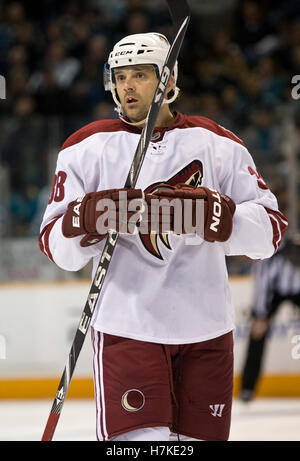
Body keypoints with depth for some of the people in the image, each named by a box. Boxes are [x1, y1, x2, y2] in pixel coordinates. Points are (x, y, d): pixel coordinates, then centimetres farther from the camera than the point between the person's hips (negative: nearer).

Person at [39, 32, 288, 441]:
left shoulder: (218, 144, 5)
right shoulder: (87, 148, 4)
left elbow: (271, 229, -2)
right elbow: (55, 246, 0)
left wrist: (217, 216, -21)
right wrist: (86, 221, -22)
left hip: (206, 327, 2)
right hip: (126, 327, -2)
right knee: (142, 438, -16)